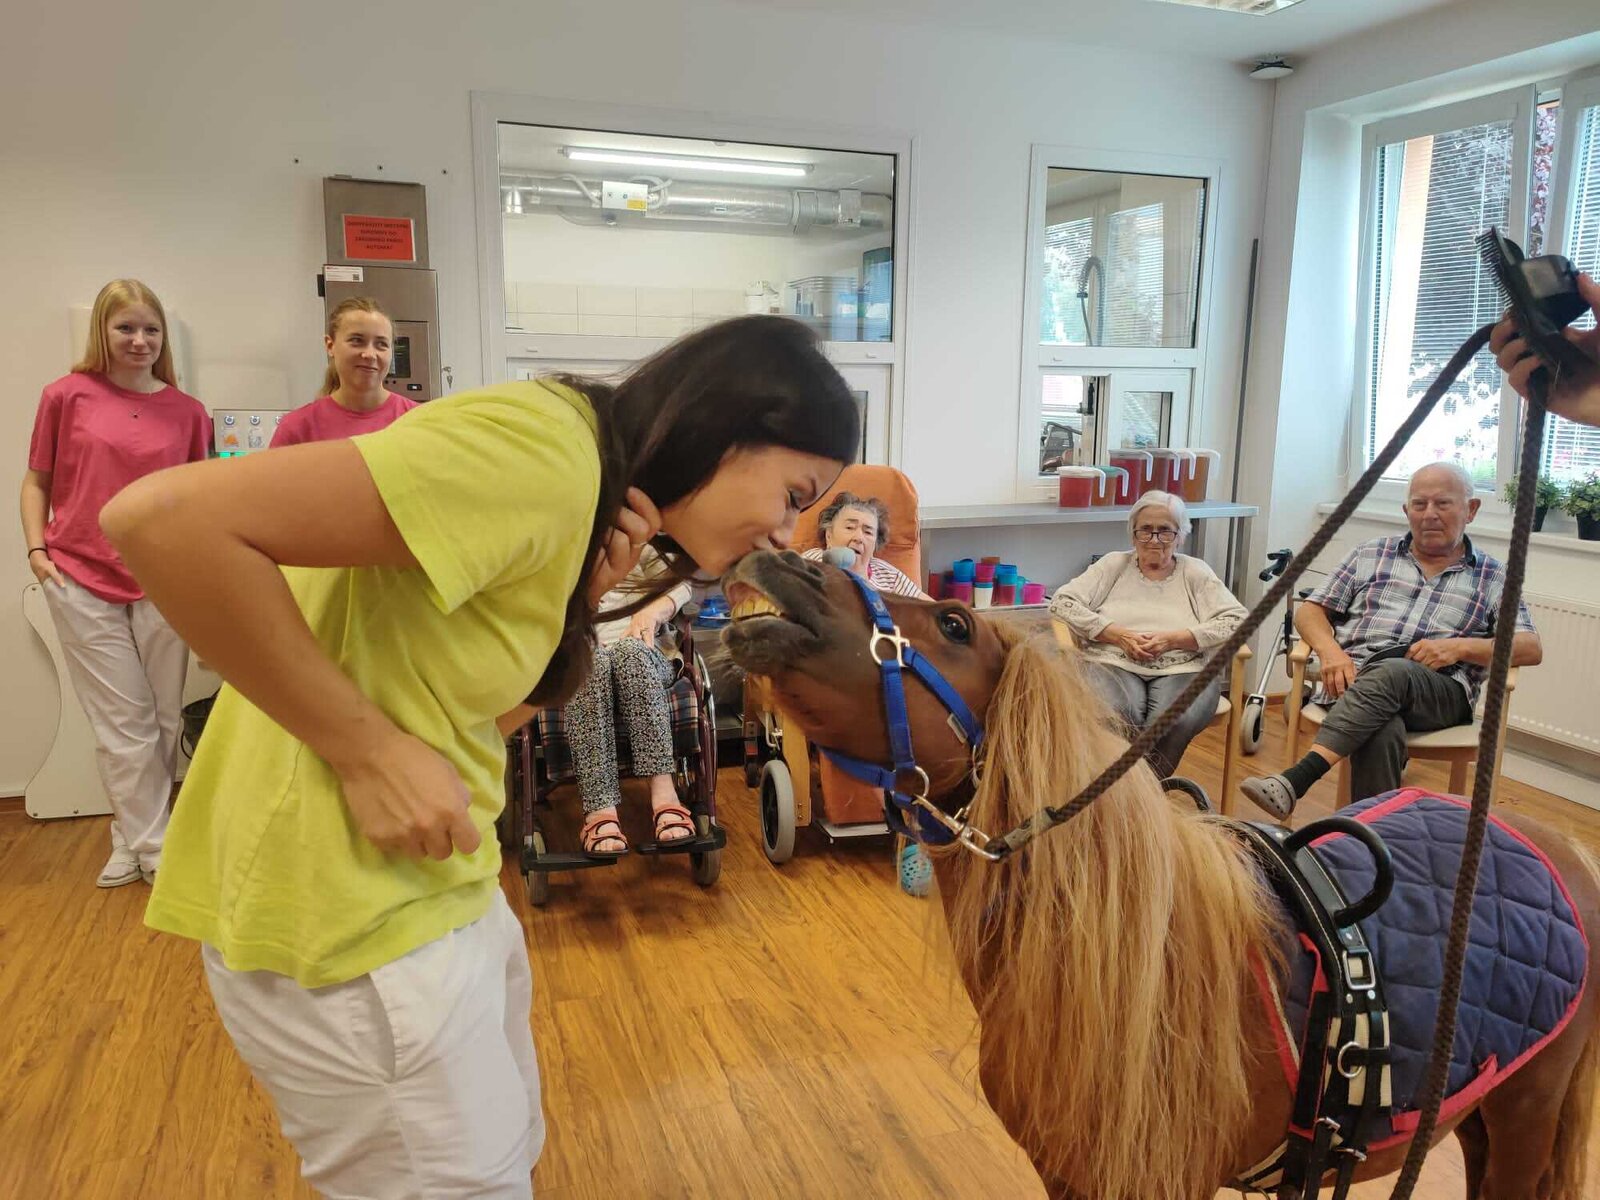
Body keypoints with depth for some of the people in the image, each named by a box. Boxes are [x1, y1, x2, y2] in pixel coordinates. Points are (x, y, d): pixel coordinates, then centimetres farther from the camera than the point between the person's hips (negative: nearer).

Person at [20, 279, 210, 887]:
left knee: (163, 720, 8)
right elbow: (37, 482, 8)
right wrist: (37, 548, -4)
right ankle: (152, 848, 15)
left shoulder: (186, 411, 4)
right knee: (125, 724, 3)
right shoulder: (67, 395, 0)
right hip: (83, 584, -2)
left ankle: (132, 839, 26)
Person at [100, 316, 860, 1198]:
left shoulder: (586, 491, 7)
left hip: (434, 891, 9)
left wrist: (577, 608, -10)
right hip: (349, 918, -9)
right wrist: (368, 749, -24)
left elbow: (487, 709, 6)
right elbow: (166, 521, -29)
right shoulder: (545, 451, -23)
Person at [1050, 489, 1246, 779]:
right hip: (1114, 663, 0)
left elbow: (1236, 620, 5)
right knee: (1115, 714, -37)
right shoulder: (1113, 564, 17)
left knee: (1177, 721, -35)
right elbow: (1061, 603, 6)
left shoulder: (1195, 571, 17)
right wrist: (1117, 635, -6)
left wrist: (1172, 640, -8)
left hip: (1181, 669, 1)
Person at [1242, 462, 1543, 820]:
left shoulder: (1493, 578, 21)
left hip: (1438, 690, 0)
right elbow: (1309, 611, 19)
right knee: (1381, 731, -38)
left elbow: (1531, 648, 12)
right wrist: (1330, 651, -5)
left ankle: (1296, 780, -51)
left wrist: (1461, 646, -8)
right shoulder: (1370, 555, 23)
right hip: (1354, 680, 1)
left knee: (1390, 673, -39)